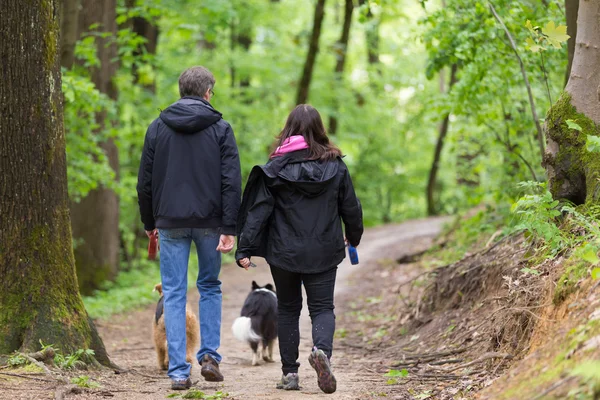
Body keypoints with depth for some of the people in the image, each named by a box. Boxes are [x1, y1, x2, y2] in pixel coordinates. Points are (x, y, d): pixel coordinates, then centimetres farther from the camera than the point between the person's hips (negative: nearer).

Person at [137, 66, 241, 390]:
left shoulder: (158, 128, 5)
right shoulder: (220, 129, 0)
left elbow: (145, 182, 7)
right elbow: (231, 182, -7)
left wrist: (149, 223, 16)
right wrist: (229, 228, -8)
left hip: (171, 223, 1)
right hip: (209, 221, 0)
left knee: (174, 294, 3)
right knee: (210, 286, 17)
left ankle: (178, 372, -1)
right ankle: (209, 355, 6)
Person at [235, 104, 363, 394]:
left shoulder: (274, 168, -5)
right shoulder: (335, 166, 0)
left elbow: (258, 211, -9)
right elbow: (351, 207, 7)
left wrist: (245, 248, -7)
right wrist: (354, 237, 25)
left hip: (284, 252, 0)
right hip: (323, 254, 0)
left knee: (287, 310, 13)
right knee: (322, 307, 6)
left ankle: (290, 373, 11)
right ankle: (322, 350, -25)